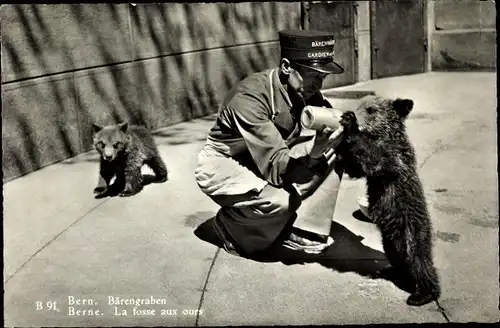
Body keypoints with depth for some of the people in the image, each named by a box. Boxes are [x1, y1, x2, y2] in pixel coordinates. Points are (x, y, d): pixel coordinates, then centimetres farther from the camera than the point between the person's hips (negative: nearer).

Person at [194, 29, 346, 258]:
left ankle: (284, 226, 3)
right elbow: (275, 166, -35)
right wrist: (314, 151, -51)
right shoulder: (249, 97, -32)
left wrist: (344, 129, -30)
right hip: (222, 165, -7)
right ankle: (229, 224, 1)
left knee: (330, 154, -9)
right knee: (278, 201, -32)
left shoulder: (304, 91, -11)